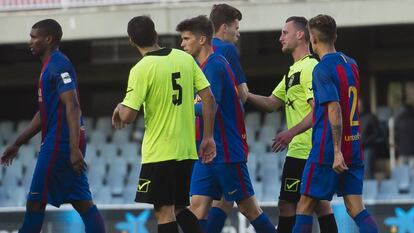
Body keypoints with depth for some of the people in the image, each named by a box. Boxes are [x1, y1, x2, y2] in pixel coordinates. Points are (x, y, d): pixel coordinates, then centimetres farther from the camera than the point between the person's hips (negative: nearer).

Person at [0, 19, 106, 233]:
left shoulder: (58, 65, -11)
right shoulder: (50, 66, 20)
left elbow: (72, 107, -20)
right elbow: (44, 114, 27)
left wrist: (74, 149, -27)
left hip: (59, 143, -10)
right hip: (63, 144, 10)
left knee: (35, 201, -4)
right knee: (82, 201, 5)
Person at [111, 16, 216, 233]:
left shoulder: (141, 70, -12)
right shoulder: (185, 58, 3)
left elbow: (127, 117, -14)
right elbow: (208, 97, 3)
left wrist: (119, 108, 9)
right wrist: (208, 137, 9)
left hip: (159, 152, -6)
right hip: (187, 150, 6)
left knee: (164, 212, -1)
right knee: (180, 208, 18)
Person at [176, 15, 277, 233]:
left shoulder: (215, 65, -14)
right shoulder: (202, 66, 14)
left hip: (227, 153, -9)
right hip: (207, 153, 9)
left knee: (248, 208, 0)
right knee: (197, 208, 0)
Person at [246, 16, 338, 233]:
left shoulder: (310, 67, -13)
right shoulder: (293, 70, 19)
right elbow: (271, 103, 18)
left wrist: (291, 133, -25)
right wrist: (245, 95, 3)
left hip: (303, 151, -10)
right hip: (310, 150, 10)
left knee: (287, 203, -7)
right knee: (320, 204, 8)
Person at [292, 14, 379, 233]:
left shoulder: (322, 69, -12)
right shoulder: (351, 64, 11)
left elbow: (335, 110, -20)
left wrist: (337, 151, -23)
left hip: (327, 149, -7)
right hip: (354, 146, 7)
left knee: (305, 204, 3)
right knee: (356, 207, 2)